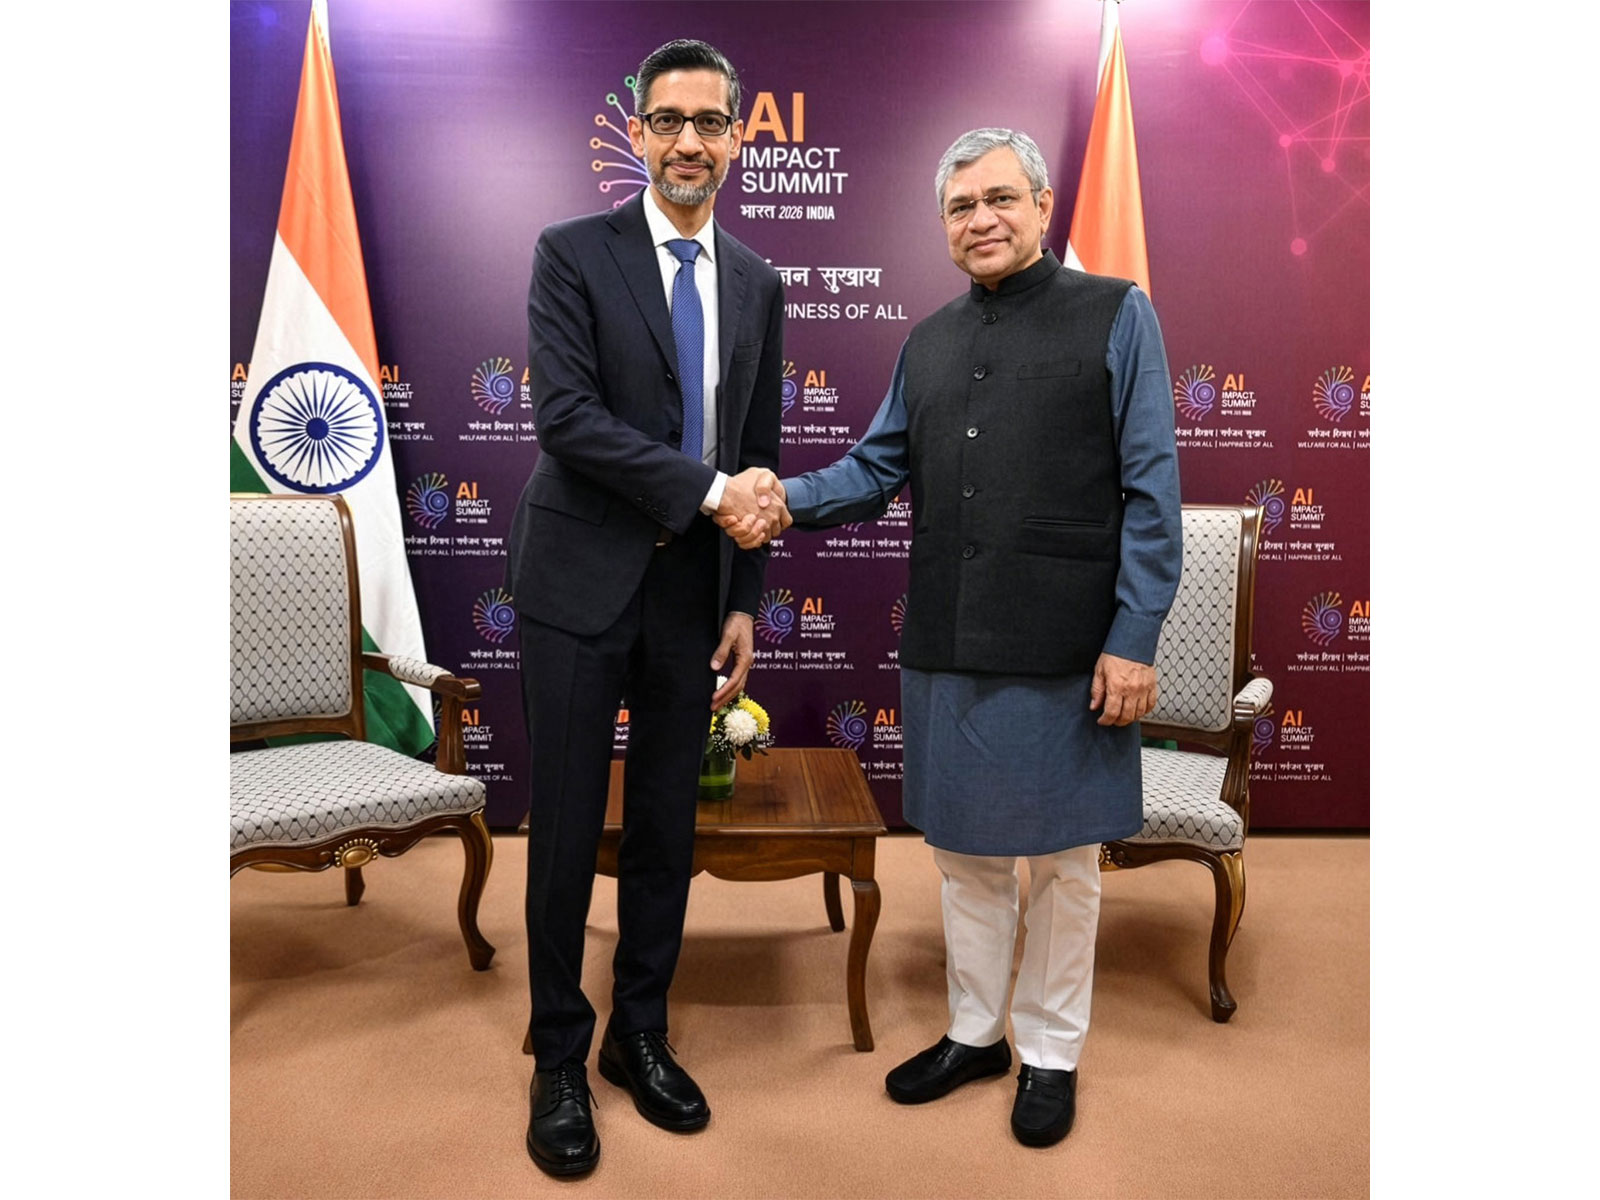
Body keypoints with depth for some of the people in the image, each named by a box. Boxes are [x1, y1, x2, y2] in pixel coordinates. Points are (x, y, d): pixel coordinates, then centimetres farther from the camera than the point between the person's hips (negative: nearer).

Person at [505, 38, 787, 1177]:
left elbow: (758, 455, 12)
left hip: (693, 590, 4)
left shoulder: (758, 284, 11)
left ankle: (641, 1036, 31)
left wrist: (746, 604, 7)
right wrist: (708, 490, -17)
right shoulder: (574, 253, -2)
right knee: (568, 829, 5)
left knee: (668, 827, 12)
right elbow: (566, 415, -14)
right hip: (583, 582, -3)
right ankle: (559, 1059, 25)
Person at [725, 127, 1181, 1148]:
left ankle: (1052, 1054, 30)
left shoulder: (1116, 315, -1)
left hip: (1065, 649, -5)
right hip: (946, 646, 5)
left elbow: (1151, 490, -6)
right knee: (963, 849, 16)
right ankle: (976, 1032, 35)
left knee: (1062, 861, 10)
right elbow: (877, 469, 12)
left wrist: (1134, 639, -13)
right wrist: (787, 498, -8)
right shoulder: (929, 342, 15)